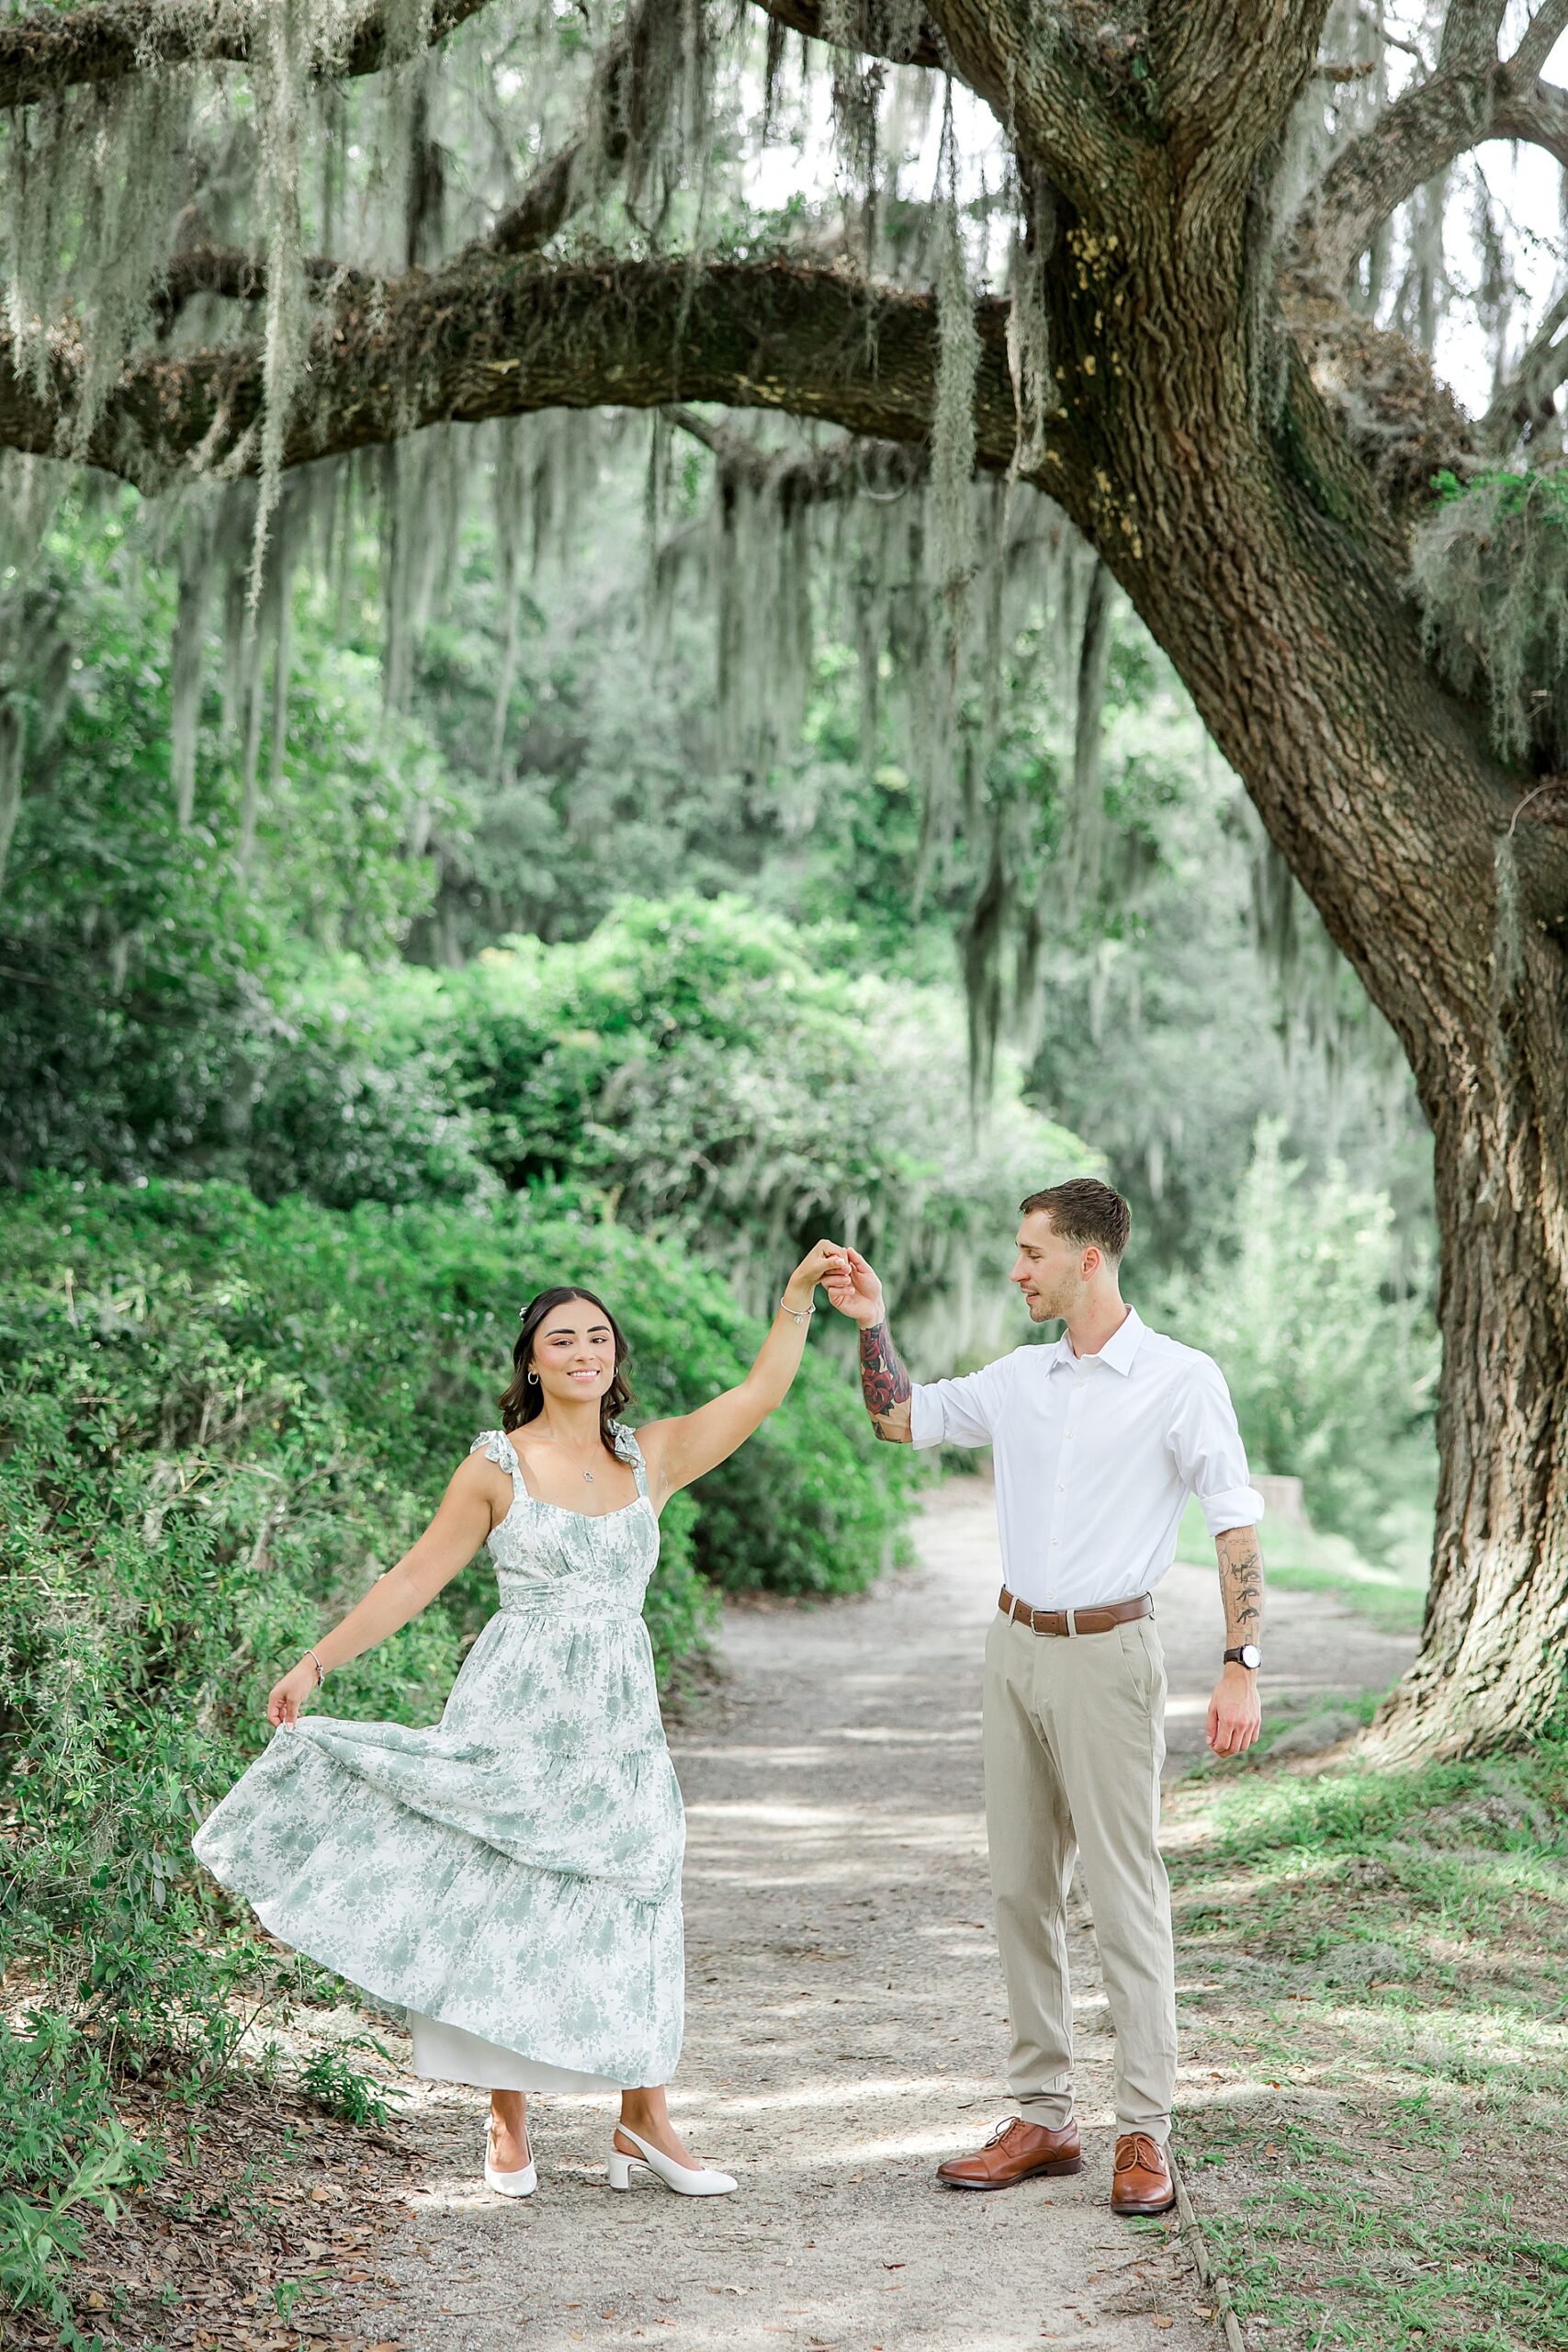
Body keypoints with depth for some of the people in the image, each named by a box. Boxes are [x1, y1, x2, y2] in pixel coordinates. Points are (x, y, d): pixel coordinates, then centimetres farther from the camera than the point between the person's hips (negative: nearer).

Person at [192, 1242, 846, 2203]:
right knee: (502, 1908, 0)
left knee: (629, 1912, 3)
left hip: (620, 1720, 3)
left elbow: (760, 1392, 5)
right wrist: (317, 1662, -4)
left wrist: (798, 1296, -4)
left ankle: (645, 2123, 14)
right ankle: (509, 2122, 13)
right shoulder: (497, 1467, 0)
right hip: (513, 1715, -3)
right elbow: (417, 1577, 1)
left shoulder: (652, 1457, 8)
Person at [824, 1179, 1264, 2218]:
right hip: (1017, 1645, 6)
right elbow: (901, 1418, 22)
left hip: (1107, 1653, -6)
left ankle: (1145, 2134, 1)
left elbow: (1237, 1523, -8)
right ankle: (1042, 2119, 16)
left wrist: (1243, 1666, -15)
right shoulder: (1022, 1379, 10)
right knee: (1021, 1888, 8)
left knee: (1126, 1895, -5)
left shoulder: (1182, 1381, -6)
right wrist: (874, 1321, 8)